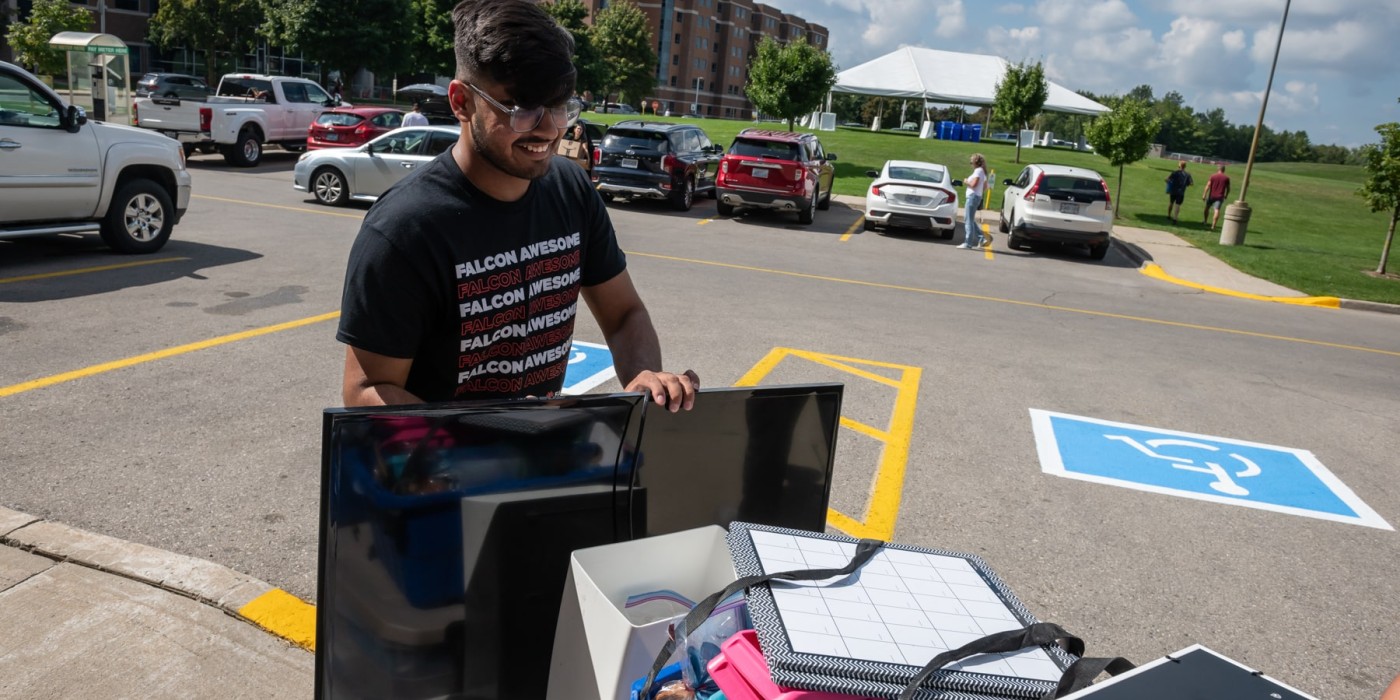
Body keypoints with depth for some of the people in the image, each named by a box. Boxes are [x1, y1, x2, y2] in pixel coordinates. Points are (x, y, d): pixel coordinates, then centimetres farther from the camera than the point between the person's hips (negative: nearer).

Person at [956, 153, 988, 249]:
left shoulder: (978, 170, -11)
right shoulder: (982, 172, 19)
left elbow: (974, 184, -21)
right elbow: (985, 187, 23)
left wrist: (966, 182, -5)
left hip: (973, 197, -10)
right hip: (977, 197, 10)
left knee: (969, 220, -7)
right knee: (970, 220, 14)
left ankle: (968, 243, -6)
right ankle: (982, 239, 10)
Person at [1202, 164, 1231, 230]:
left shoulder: (1213, 176, 0)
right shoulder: (1226, 178, 3)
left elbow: (1208, 186, -7)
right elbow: (1228, 188, 7)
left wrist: (1204, 194, -8)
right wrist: (1226, 195, 20)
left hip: (1211, 196, 0)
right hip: (1220, 197, 0)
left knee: (1207, 208, 22)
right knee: (1216, 210, -9)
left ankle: (1205, 221, 35)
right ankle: (1213, 226, -20)